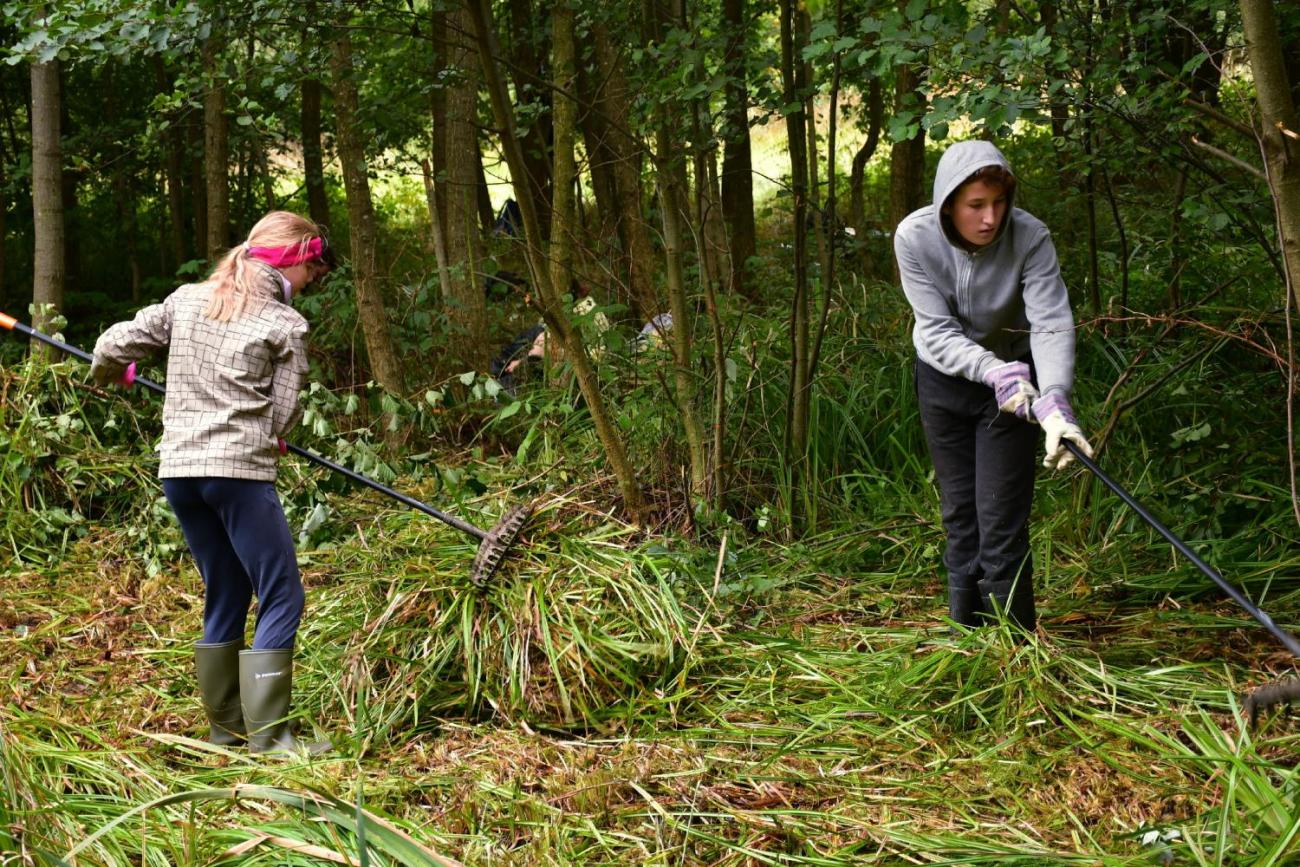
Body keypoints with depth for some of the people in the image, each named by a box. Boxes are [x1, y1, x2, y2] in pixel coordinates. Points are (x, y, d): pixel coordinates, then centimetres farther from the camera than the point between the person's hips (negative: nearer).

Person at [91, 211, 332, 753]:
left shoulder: (186, 301, 11)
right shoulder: (287, 325, -3)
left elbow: (113, 346, 11)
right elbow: (283, 415, -3)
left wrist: (108, 373, 34)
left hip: (179, 470, 7)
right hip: (240, 471, -6)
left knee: (224, 599, 17)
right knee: (281, 598, -1)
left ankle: (227, 729, 21)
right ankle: (267, 736, -8)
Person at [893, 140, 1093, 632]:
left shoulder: (1029, 238, -27)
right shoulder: (915, 237, -23)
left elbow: (1052, 324, -34)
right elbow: (937, 331, -23)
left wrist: (1055, 400, -50)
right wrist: (992, 369, -41)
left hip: (1013, 373, -2)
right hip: (944, 376, 2)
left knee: (1002, 517, -8)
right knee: (959, 511, 10)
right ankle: (966, 632, 21)